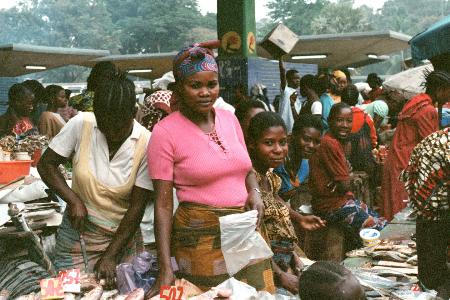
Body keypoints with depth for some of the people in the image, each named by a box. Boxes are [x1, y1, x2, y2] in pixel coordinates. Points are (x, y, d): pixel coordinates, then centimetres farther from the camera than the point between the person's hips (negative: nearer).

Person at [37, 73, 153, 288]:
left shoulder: (146, 143, -15)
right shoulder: (81, 125, -13)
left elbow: (137, 206, -13)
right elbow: (46, 165, -2)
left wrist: (111, 255, -16)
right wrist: (73, 200, -16)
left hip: (123, 236, 0)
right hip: (78, 232, 0)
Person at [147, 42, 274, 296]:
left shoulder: (229, 118, 6)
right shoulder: (166, 132, -9)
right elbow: (163, 204, -10)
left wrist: (255, 192, -3)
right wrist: (166, 268, -16)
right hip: (202, 237, -5)